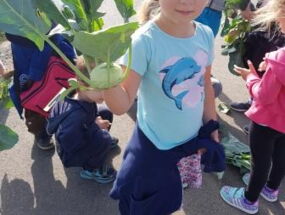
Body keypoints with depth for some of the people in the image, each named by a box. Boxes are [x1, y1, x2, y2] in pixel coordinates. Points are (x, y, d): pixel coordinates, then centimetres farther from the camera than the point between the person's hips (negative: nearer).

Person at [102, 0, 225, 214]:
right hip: (155, 146, -5)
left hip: (193, 140, 5)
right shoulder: (144, 41, -26)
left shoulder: (206, 35, -9)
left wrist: (211, 127, 14)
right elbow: (122, 105, -28)